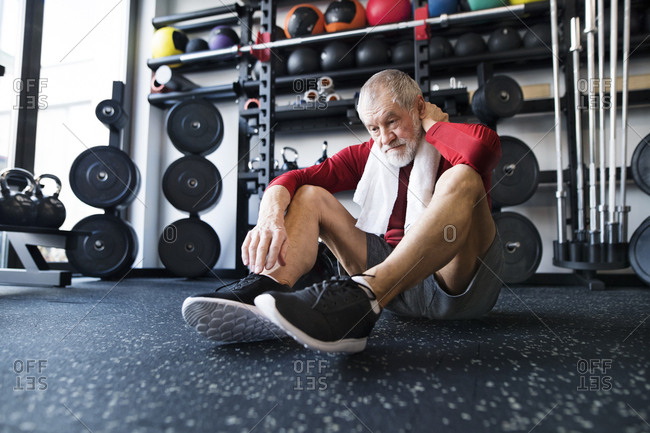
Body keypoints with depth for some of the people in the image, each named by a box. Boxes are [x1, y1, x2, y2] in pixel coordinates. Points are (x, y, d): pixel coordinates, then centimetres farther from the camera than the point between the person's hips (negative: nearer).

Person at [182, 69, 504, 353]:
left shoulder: (450, 144, 1)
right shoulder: (366, 156, 11)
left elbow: (485, 146, -27)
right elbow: (292, 179, -2)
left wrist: (432, 124, -8)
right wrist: (271, 216, -23)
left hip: (461, 284, -3)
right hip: (392, 279, 4)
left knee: (462, 178, -29)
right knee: (309, 195, -3)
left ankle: (359, 300, -47)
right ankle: (267, 288, -33)